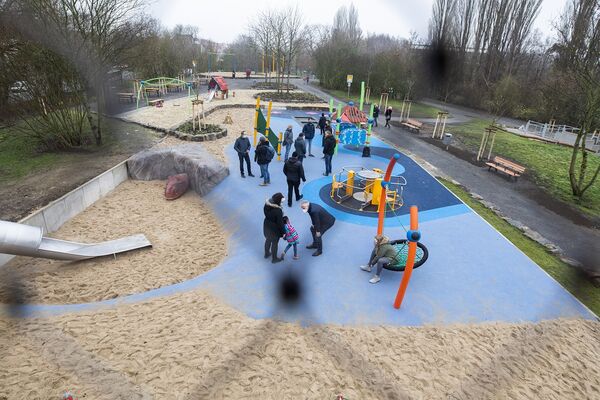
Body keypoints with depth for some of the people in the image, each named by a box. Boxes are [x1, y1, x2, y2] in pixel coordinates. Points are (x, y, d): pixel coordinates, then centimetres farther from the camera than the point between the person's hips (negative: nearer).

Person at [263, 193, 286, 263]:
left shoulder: (267, 204, -14)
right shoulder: (278, 211, -34)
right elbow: (280, 223, -24)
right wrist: (283, 232, -11)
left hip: (266, 225, 7)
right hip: (274, 229, -7)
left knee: (268, 240, 29)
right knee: (275, 243, 15)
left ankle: (267, 254, 52)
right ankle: (274, 259, 36)